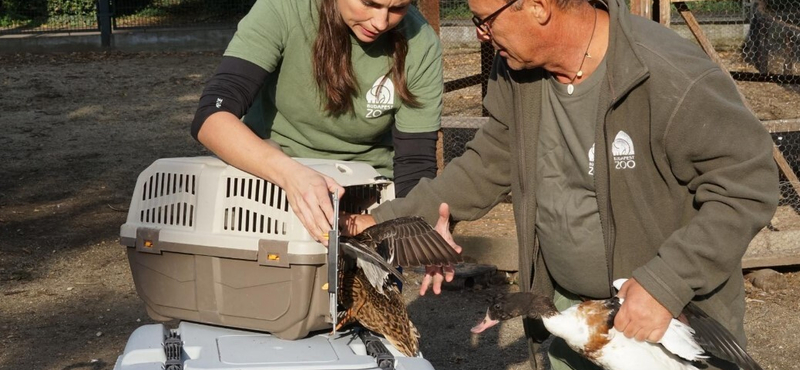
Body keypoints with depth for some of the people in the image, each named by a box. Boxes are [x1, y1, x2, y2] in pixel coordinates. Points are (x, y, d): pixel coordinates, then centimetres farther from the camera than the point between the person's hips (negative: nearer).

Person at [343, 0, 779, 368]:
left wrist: (666, 284, -28)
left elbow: (748, 185, -21)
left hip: (677, 319, -5)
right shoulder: (515, 71, -6)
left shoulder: (675, 80, -27)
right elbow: (487, 165, 6)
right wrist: (389, 220, 0)